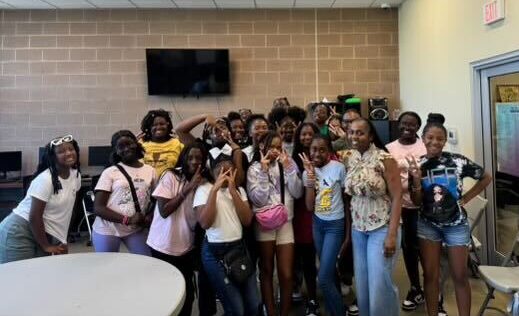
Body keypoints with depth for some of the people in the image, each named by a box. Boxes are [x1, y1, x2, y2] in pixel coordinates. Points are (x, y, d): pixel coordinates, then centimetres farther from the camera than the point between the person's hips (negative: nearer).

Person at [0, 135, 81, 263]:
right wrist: (46, 246, -12)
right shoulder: (46, 179, -21)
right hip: (19, 232, -7)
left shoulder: (76, 175, 1)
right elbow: (34, 216, -20)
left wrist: (62, 240, 10)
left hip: (45, 233, 7)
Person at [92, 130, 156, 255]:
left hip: (136, 229, 2)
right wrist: (127, 220, -20)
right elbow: (98, 207, -10)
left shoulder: (150, 171, 3)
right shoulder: (109, 172, -6)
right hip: (107, 230, -2)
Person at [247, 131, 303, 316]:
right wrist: (264, 171, -15)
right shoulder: (254, 169, -2)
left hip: (285, 223, 2)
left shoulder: (287, 165, 6)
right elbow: (258, 199, -12)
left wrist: (288, 167, -12)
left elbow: (297, 193, -5)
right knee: (267, 272, 11)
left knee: (286, 275, 2)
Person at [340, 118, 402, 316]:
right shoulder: (348, 158, 3)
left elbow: (397, 197, -13)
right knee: (361, 283, 11)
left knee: (379, 284, -2)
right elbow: (350, 195, 5)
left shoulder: (384, 159, -13)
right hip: (358, 229, 5)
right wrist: (348, 229, 3)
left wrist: (392, 234, -17)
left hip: (382, 228, -5)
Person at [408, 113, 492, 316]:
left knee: (460, 276, 8)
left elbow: (486, 178, 3)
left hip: (456, 224, -1)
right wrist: (416, 179, -19)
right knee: (430, 274, 8)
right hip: (428, 225, 2)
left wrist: (465, 199, -4)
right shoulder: (417, 165, -5)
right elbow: (416, 202, -4)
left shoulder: (458, 161, -11)